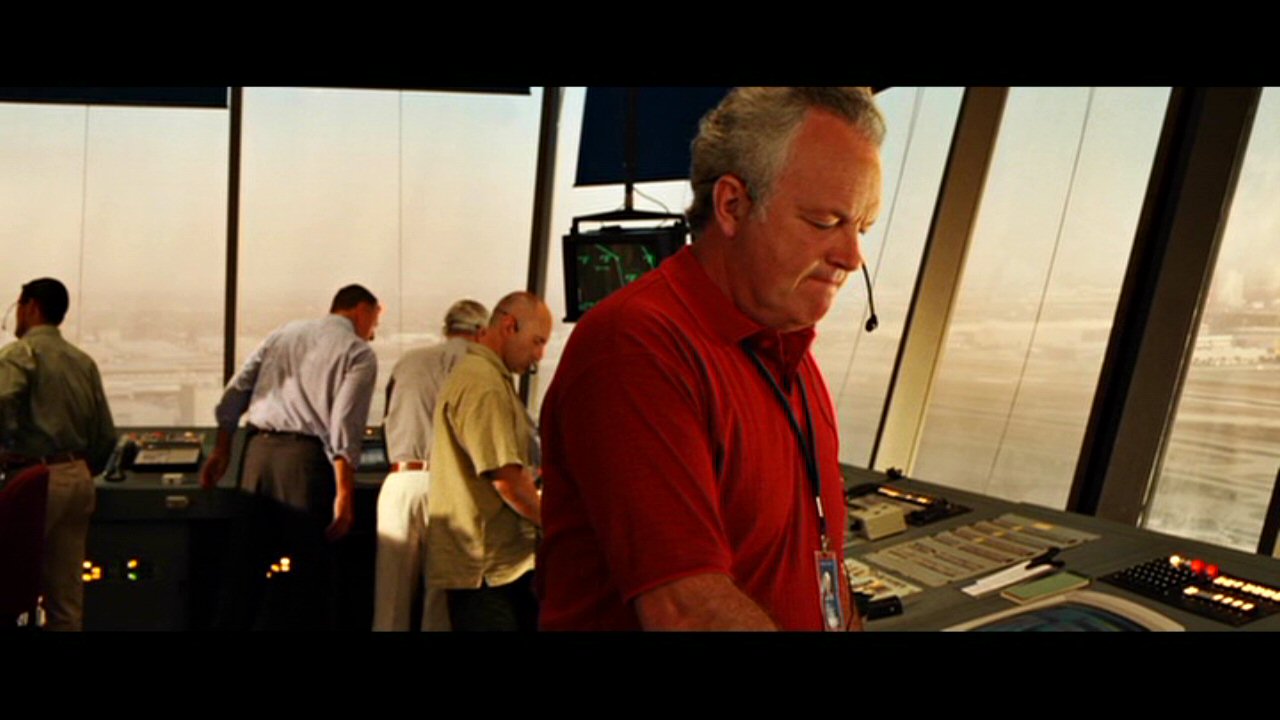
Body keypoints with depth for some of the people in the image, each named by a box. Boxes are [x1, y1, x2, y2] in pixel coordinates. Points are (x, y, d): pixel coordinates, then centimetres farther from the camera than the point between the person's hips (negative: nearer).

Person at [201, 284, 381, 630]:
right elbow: (344, 427, -12)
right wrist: (344, 494, -12)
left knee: (250, 560, 17)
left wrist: (222, 450, 19)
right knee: (307, 570, 4)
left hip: (259, 450, 6)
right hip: (305, 458, -6)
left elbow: (235, 392, 13)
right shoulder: (359, 352, 0)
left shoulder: (284, 334, 18)